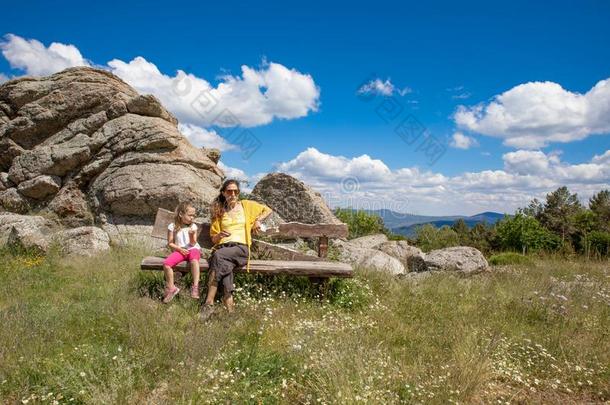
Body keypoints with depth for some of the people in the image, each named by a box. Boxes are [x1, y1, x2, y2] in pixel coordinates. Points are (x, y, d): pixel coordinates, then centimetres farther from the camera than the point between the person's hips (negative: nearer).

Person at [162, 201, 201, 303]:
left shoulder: (193, 226, 3)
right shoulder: (173, 226, 1)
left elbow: (193, 244, -2)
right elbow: (170, 243, 3)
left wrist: (191, 235, -21)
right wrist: (179, 249, -12)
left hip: (193, 249, -1)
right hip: (179, 250, 1)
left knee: (194, 259, -38)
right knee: (166, 263, -26)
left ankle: (195, 286, -37)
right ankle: (171, 288, -9)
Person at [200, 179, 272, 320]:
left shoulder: (246, 205, 16)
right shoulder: (218, 211, 20)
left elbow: (268, 210, 24)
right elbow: (213, 239, 18)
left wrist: (258, 220, 6)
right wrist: (220, 235, -5)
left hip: (241, 248, -2)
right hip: (223, 247, 2)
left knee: (218, 256, -36)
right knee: (224, 266, -37)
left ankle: (209, 303, -37)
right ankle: (230, 311, -46)